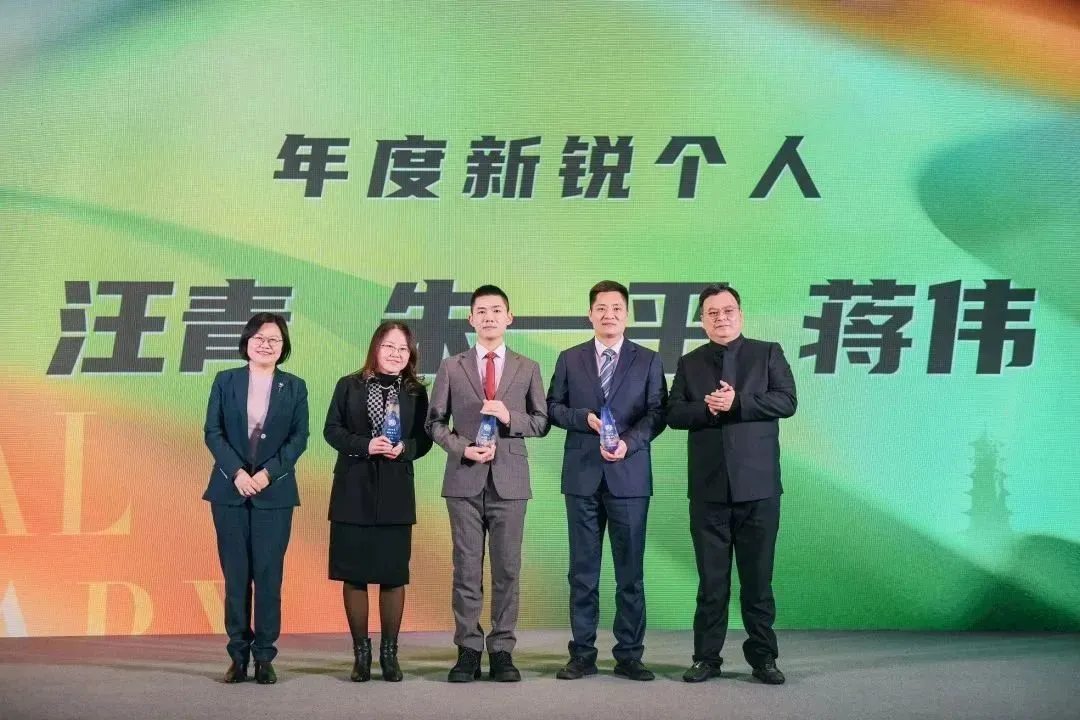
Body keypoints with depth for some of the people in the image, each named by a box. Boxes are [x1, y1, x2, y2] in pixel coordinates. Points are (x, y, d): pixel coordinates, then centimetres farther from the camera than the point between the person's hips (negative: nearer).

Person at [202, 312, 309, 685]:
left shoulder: (295, 387, 7)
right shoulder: (226, 381, 6)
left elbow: (299, 437, 0)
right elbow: (212, 431, 0)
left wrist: (268, 473, -13)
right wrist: (237, 472, -12)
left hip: (274, 491, 0)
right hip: (230, 489, 1)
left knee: (268, 574, -2)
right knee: (235, 574, 2)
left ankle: (265, 656, 3)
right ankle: (238, 655, 8)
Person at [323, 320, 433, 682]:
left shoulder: (416, 393, 5)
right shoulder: (350, 386, 3)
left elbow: (424, 439, 7)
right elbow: (332, 430, 1)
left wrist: (404, 448, -13)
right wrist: (365, 445, -14)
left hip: (396, 494, 1)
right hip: (353, 492, 0)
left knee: (394, 575, 3)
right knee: (353, 575, 2)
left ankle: (389, 653, 13)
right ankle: (361, 653, 12)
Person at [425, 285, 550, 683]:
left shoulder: (527, 368, 9)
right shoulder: (451, 367, 7)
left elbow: (541, 422, 7)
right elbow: (435, 422, 7)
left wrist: (511, 417, -12)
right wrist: (462, 448, -10)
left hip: (509, 480, 0)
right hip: (465, 479, 0)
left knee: (507, 569, 2)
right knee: (466, 568, 2)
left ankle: (502, 650, 7)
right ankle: (468, 650, 6)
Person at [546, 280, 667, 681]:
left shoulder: (648, 361, 7)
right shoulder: (570, 360, 10)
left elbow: (657, 412, -1)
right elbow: (553, 407, 9)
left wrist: (629, 442, -17)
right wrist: (585, 418, -10)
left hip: (629, 475, -1)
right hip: (582, 476, 1)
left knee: (630, 571, 1)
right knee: (582, 571, 4)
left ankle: (629, 655, 7)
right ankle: (583, 655, 9)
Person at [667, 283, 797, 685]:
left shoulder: (768, 354, 6)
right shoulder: (689, 363, 12)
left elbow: (786, 401, -6)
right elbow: (673, 414, 3)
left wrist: (737, 403, -15)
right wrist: (707, 408, -15)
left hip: (758, 484, -1)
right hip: (708, 486, 2)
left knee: (758, 577, 2)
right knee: (711, 579, 5)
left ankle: (763, 657, 10)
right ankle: (707, 657, 10)